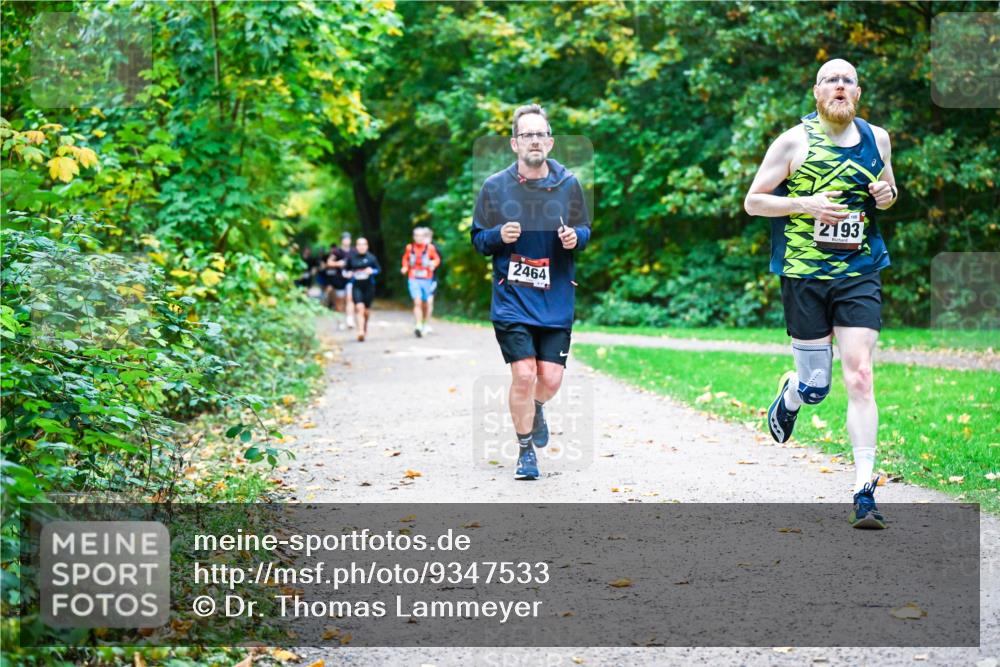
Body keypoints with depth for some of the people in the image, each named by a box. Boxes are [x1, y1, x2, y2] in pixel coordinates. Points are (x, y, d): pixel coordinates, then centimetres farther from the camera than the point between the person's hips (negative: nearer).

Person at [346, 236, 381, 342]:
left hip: (368, 286, 1)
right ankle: (361, 332, -22)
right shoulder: (351, 257, 1)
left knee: (367, 310, 10)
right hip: (356, 286, 0)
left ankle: (365, 326, 42)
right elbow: (347, 269, 15)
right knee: (359, 308, -18)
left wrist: (372, 271, -16)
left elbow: (379, 269, 4)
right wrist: (349, 273, -6)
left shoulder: (371, 257, -2)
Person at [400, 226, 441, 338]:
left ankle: (426, 324, 33)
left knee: (426, 304, 12)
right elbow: (405, 258, 19)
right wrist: (405, 267, 1)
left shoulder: (430, 248, -2)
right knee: (417, 302, -17)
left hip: (427, 279, 1)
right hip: (413, 279, -1)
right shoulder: (409, 248, 2)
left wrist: (433, 264, -12)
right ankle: (418, 326, -22)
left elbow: (437, 259, 10)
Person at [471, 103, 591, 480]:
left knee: (551, 378, -1)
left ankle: (535, 409, 37)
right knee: (523, 375, -10)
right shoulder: (495, 187, -1)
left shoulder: (568, 184, 3)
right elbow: (478, 239, 6)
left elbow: (586, 230, 14)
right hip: (511, 299, -2)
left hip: (556, 301, 2)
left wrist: (575, 237, -9)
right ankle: (525, 450, 11)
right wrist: (500, 236, -16)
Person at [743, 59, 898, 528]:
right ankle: (789, 394, 42)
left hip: (860, 275, 2)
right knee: (815, 388, 2)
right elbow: (753, 201, -1)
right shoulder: (794, 142, -3)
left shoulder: (876, 138, 9)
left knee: (860, 378, -9)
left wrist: (888, 195, 1)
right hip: (805, 277, -2)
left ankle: (864, 492, -6)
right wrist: (805, 204, -16)